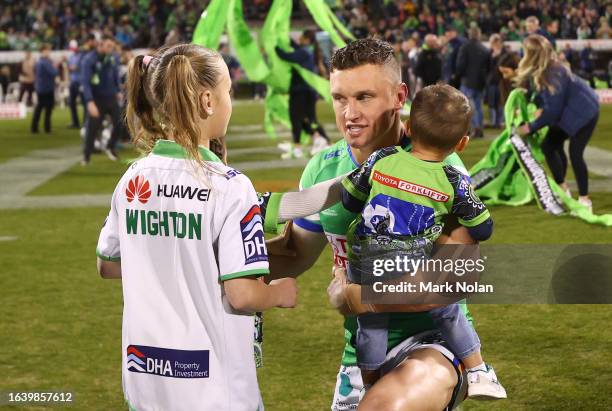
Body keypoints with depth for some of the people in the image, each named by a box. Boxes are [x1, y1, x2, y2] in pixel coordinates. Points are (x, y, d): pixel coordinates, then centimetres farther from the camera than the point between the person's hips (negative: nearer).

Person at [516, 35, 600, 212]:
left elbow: (553, 110, -26)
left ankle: (584, 200, -5)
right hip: (566, 112, 9)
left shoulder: (552, 74, -31)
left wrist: (531, 127, -17)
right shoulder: (538, 72, -6)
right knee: (549, 145, 6)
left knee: (575, 153, -14)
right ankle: (562, 189, 17)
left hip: (583, 111, -9)